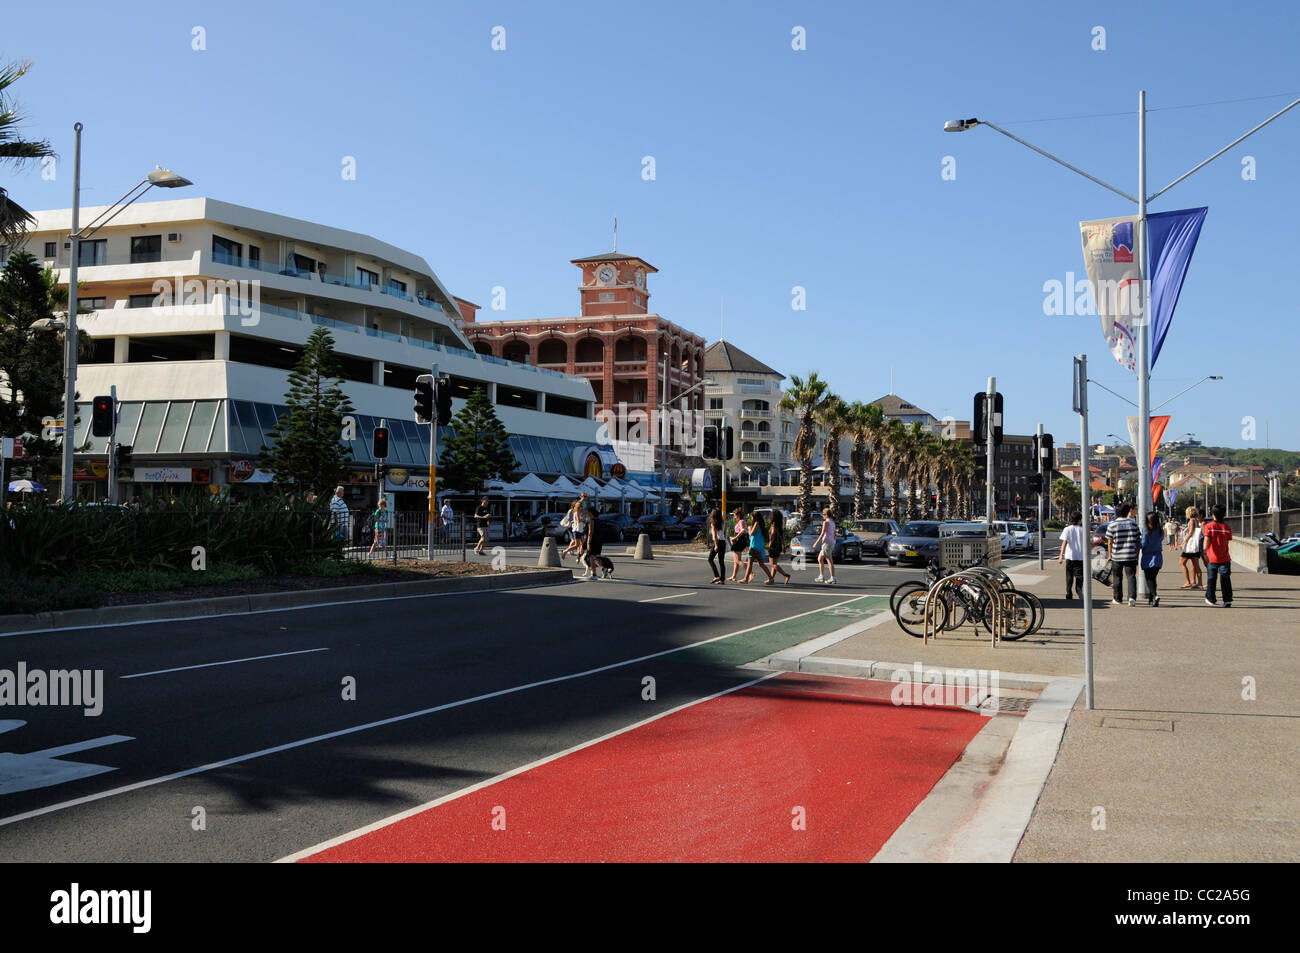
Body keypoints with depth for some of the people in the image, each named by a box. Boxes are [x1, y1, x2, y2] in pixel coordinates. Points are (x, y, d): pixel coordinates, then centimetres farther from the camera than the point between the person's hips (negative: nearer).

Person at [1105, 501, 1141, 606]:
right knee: (1131, 576, 2)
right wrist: (1137, 554, 14)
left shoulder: (1112, 525, -4)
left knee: (1118, 578, 10)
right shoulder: (1133, 523, 2)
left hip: (1117, 556, -1)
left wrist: (1110, 555, 8)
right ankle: (1132, 597, -15)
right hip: (1131, 556, 1)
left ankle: (1118, 599, 18)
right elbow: (1137, 540, 6)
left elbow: (1110, 542, -3)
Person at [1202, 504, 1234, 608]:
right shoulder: (1227, 527, 1)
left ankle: (1210, 599, 21)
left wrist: (1205, 552, -23)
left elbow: (1207, 540, -18)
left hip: (1212, 557, -1)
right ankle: (1227, 600, -3)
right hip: (1225, 558, 2)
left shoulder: (1209, 526, -7)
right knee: (1226, 579, 2)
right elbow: (1228, 542, 4)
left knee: (1211, 579, 11)